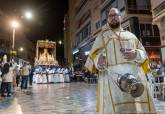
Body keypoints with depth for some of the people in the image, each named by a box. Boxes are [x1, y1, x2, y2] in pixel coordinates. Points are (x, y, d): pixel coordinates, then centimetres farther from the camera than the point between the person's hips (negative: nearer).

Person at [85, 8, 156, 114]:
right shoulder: (102, 36, 20)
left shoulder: (131, 35, 25)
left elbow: (143, 53, 18)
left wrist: (136, 54, -6)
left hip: (135, 75, 3)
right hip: (112, 75, -2)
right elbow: (95, 54, 8)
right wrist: (99, 60, -15)